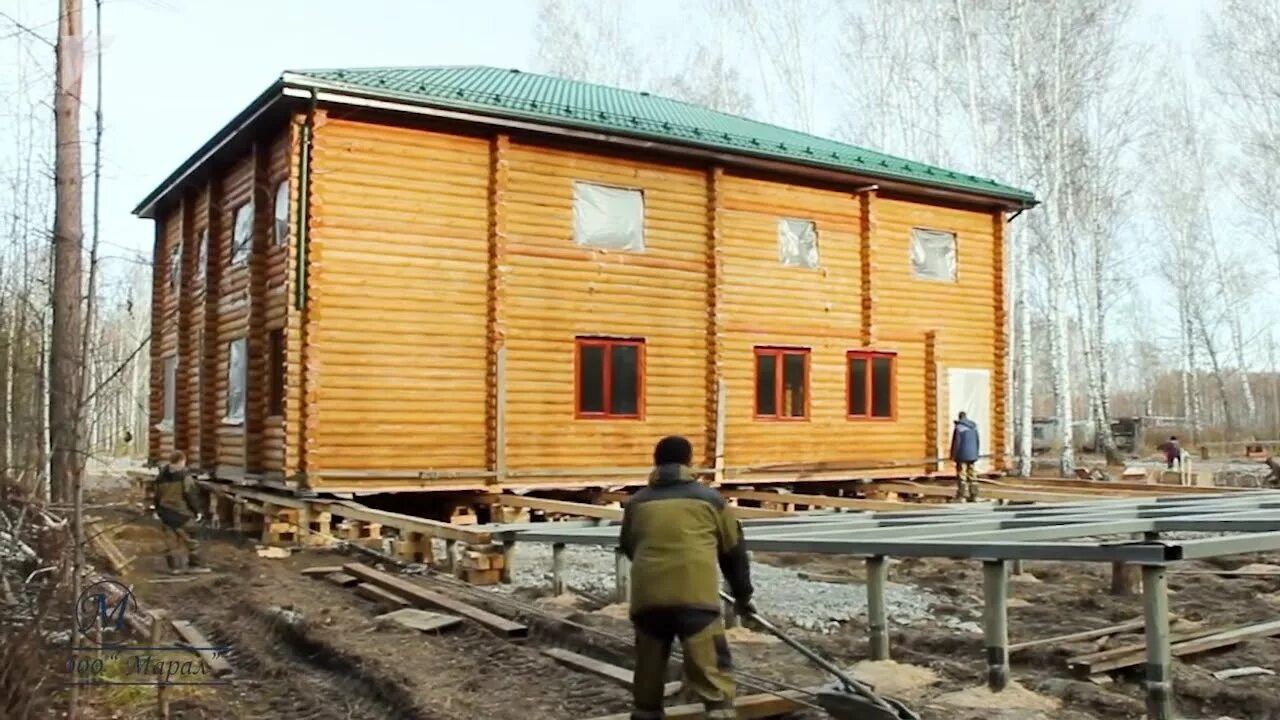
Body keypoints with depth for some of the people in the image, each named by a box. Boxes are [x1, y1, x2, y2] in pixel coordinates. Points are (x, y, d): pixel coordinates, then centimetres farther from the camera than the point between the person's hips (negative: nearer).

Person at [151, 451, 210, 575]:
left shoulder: (161, 477, 6)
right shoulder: (184, 477, -13)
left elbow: (157, 495, 13)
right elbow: (190, 496, -13)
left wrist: (157, 509, 25)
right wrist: (197, 511, -5)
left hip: (165, 513, 6)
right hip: (181, 513, -6)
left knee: (170, 539, 9)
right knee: (189, 539, 3)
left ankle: (174, 565, 11)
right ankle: (195, 564, 7)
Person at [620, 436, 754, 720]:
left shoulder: (637, 502, 18)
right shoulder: (710, 499, 13)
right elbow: (734, 551, 19)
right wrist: (742, 595, 32)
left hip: (648, 596, 3)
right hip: (695, 595, -3)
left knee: (649, 664, 18)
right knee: (710, 666, -3)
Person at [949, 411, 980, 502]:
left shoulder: (959, 427, -12)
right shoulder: (974, 426, 7)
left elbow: (956, 442, -13)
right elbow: (977, 442, 11)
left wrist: (953, 455, -4)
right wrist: (976, 454, 19)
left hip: (962, 455, -6)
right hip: (972, 455, 6)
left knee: (961, 475, -2)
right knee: (972, 474, 9)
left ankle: (961, 495, -4)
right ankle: (973, 495, 7)